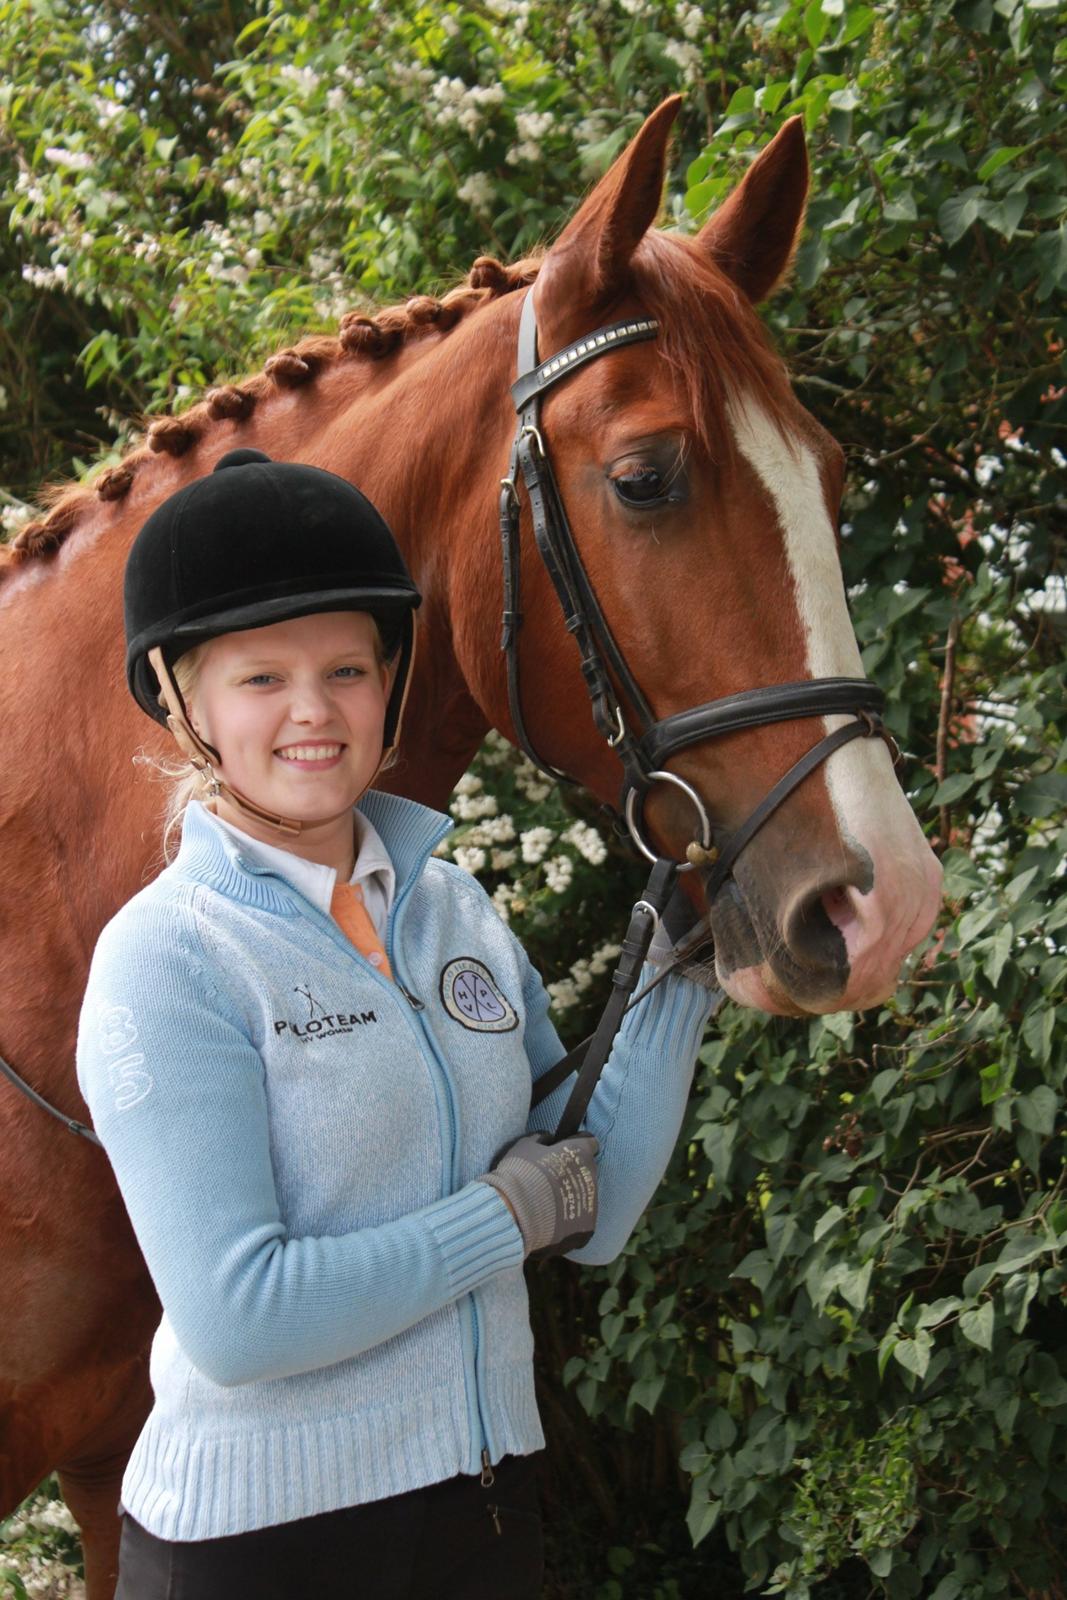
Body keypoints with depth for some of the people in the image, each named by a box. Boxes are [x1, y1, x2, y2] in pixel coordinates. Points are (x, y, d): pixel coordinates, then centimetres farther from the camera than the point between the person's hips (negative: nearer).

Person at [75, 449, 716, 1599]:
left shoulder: (456, 908, 4)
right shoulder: (166, 960, -15)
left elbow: (597, 1216, 4)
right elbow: (237, 1320, -23)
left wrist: (685, 951, -2)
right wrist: (517, 1208, -14)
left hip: (489, 1500, 6)